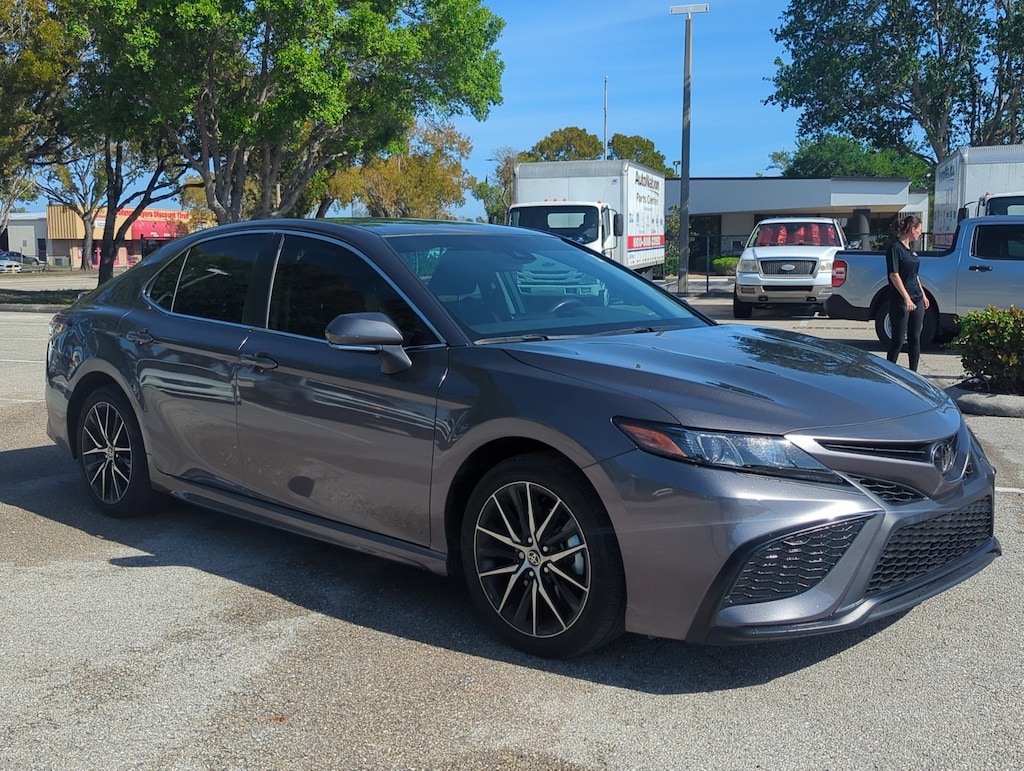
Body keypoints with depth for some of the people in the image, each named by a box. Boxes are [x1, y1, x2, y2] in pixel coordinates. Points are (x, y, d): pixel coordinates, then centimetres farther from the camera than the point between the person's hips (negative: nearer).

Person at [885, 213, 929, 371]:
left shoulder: (910, 248, 15)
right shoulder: (894, 248, -11)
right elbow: (894, 275, -17)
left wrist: (923, 295, 21)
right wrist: (907, 298, -20)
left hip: (916, 299, 8)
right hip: (900, 301, -8)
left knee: (915, 338, 8)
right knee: (898, 339, -3)